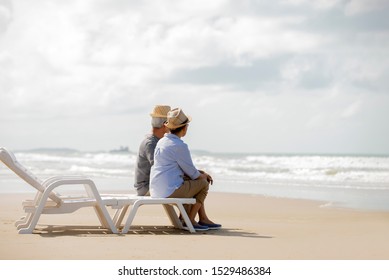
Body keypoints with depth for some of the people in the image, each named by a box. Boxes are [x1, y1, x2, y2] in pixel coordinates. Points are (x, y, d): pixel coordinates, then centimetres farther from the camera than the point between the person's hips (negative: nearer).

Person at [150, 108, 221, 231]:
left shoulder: (162, 142, 13)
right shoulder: (180, 146, -16)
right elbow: (192, 173, -8)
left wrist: (202, 173, 18)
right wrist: (203, 176, 14)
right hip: (170, 191, -10)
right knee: (203, 183, 9)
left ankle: (203, 219, 24)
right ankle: (189, 220, 10)